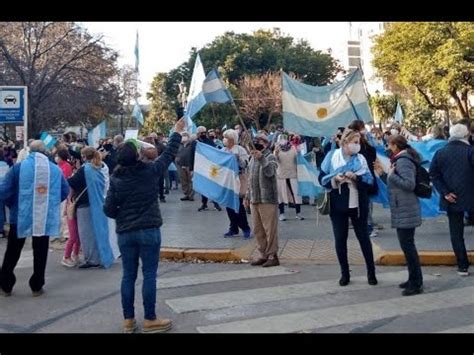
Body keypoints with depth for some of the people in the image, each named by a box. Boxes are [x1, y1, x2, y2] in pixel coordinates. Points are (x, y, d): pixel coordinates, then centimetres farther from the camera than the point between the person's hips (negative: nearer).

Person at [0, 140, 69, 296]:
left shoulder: (19, 167, -7)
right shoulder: (55, 169, 1)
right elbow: (65, 191, 4)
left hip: (21, 215, -1)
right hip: (46, 217, 1)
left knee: (13, 252, 14)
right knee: (40, 252, 11)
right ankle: (37, 286, 15)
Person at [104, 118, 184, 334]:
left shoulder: (116, 179, -2)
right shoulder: (150, 171, -7)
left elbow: (108, 209, -3)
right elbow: (169, 154, 7)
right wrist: (177, 132, 20)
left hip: (125, 233, 3)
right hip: (149, 231, -3)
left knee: (128, 276, 10)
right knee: (149, 275, 3)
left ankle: (128, 320, 17)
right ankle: (150, 320, 8)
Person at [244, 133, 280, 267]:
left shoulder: (270, 157, -5)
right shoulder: (253, 158, 17)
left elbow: (270, 172, -25)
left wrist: (261, 158, -32)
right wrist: (247, 196, 22)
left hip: (268, 199, -7)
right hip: (254, 199, 8)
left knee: (270, 229, -3)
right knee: (257, 230, 11)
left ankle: (272, 256, 5)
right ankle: (263, 255, 21)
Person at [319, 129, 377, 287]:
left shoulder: (361, 159, 1)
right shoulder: (332, 157, -2)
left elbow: (370, 180, -5)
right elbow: (322, 179, -2)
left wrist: (356, 177, -22)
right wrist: (335, 179, -20)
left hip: (358, 204, 0)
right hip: (338, 205, 0)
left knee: (363, 237, 7)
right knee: (340, 239, 5)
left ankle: (371, 272, 19)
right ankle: (344, 273, 18)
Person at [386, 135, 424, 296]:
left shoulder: (403, 161, -16)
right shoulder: (401, 159, 16)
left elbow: (409, 184, -26)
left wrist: (392, 174, -18)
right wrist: (385, 173, 14)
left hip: (405, 211, -11)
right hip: (403, 210, 11)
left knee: (407, 245, -7)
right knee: (408, 245, 16)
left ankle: (416, 284, -1)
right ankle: (414, 279, 24)